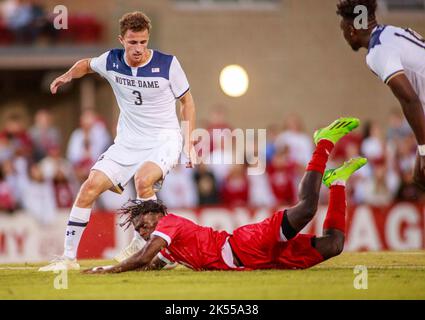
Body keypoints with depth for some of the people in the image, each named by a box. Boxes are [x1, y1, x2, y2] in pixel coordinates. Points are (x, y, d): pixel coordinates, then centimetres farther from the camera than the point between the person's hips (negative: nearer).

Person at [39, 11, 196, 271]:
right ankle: (69, 257, -1)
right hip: (128, 142, 4)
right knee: (91, 186, -9)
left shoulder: (168, 64, -12)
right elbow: (87, 64, 20)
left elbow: (187, 101, 1)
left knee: (143, 179, -33)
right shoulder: (111, 61, -4)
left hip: (165, 140, -4)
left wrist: (189, 142, -4)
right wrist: (69, 75, 0)